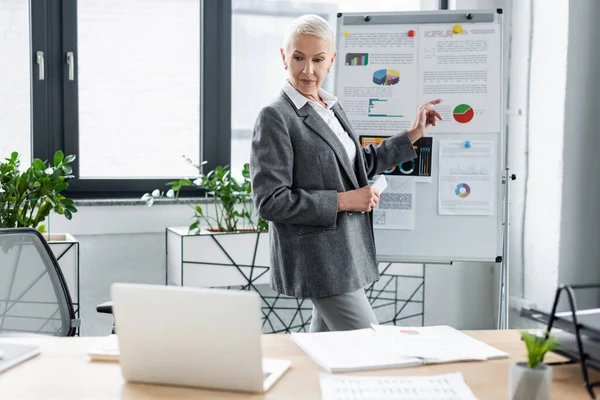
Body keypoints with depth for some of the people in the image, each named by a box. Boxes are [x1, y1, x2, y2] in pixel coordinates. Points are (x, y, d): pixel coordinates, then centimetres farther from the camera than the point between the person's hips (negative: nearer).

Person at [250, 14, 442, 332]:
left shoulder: (332, 108, 11)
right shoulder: (275, 118, -14)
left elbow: (358, 165, 26)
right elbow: (270, 201, -19)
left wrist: (413, 134, 24)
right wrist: (342, 201, -18)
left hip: (345, 252, 8)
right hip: (317, 258, -8)